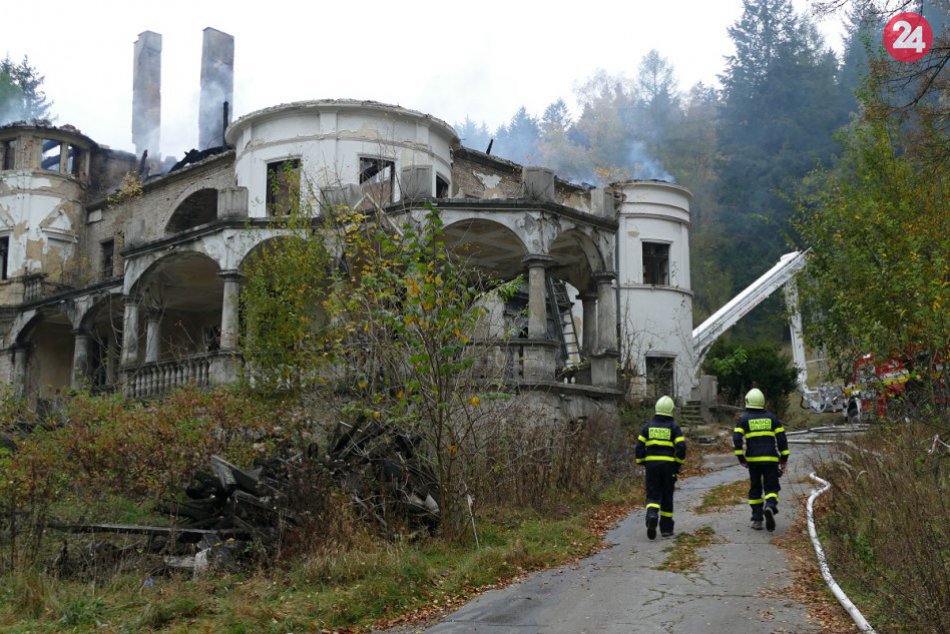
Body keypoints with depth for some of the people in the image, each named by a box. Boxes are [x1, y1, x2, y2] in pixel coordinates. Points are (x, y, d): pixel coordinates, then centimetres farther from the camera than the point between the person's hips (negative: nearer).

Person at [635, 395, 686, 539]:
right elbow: (681, 447, -9)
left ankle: (652, 515, -26)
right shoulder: (674, 427, 0)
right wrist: (679, 463, 5)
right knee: (667, 496, 10)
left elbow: (639, 446, 1)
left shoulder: (648, 426, 6)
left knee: (653, 495, 4)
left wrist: (641, 462, 12)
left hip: (651, 464, 1)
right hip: (669, 465, -1)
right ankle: (666, 528, 16)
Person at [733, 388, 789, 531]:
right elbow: (782, 438, 4)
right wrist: (784, 459, 6)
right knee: (771, 488, 3)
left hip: (753, 460, 0)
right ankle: (770, 507, -27)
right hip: (771, 460, 0)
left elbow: (737, 438, -8)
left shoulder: (743, 419, 4)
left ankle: (757, 519, 10)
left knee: (755, 489, 12)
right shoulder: (771, 418, 10)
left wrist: (741, 458, -3)